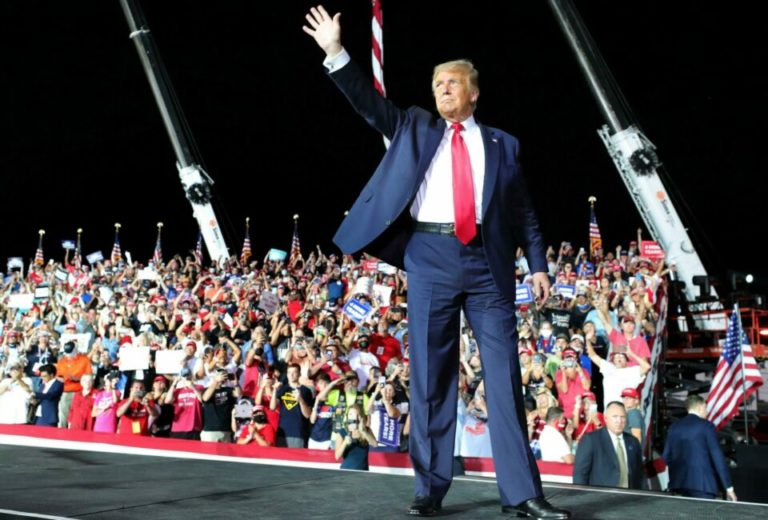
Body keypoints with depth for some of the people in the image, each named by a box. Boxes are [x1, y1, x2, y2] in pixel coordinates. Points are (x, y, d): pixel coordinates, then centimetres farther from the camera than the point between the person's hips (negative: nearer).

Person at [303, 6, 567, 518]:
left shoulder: (501, 144, 15)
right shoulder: (415, 128, 16)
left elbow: (524, 210, 14)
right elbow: (370, 103, 6)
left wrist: (538, 263, 5)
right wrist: (336, 53, -4)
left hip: (488, 261, 0)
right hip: (431, 257, 0)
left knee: (505, 373, -1)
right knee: (431, 376, 2)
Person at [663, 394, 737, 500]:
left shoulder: (674, 427, 10)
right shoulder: (706, 426, -6)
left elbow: (666, 456, 11)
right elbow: (718, 457, -9)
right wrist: (728, 487, -7)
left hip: (679, 483, 6)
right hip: (702, 484, -6)